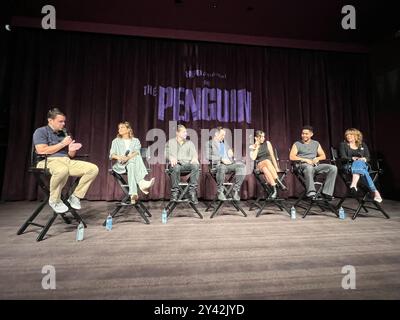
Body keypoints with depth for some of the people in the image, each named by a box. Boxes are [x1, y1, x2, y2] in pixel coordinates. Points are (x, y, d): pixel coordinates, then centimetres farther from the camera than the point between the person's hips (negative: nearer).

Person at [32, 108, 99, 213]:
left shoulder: (64, 133, 22)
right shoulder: (41, 131, 4)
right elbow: (42, 151, -13)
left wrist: (72, 150, -5)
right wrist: (62, 144, -7)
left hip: (67, 160, 6)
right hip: (49, 161, -6)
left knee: (93, 169, -17)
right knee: (62, 170, -44)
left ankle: (75, 196, -6)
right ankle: (55, 200, -16)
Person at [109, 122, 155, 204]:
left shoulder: (135, 140, 18)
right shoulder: (116, 141, 21)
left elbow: (137, 152, -3)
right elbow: (112, 154, 6)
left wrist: (128, 157, -24)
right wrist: (119, 157, -19)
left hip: (134, 162, 0)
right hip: (121, 165, 0)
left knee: (131, 165, -37)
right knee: (132, 164, -35)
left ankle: (133, 194, -50)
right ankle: (142, 183, -52)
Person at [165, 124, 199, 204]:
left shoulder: (190, 143, 25)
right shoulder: (170, 142, 20)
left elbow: (194, 153, 12)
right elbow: (167, 153, 6)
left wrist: (195, 158, -14)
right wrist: (171, 157, -18)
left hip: (187, 163, 2)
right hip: (176, 163, -2)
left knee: (196, 165, -32)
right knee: (176, 167, -38)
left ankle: (192, 191, -30)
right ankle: (174, 192, -26)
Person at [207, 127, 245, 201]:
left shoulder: (225, 143, 28)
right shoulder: (210, 143, 8)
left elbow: (231, 154, 33)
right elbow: (208, 156, -8)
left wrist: (230, 153, 7)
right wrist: (221, 159, -18)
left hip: (229, 163, 6)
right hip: (217, 164, -5)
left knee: (242, 166, -23)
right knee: (221, 167, -40)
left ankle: (235, 190, -15)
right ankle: (220, 191, -19)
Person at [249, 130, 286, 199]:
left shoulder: (267, 143, 10)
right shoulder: (252, 147, 6)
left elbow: (272, 156, 5)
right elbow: (253, 158, -11)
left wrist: (276, 167, -3)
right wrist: (257, 147, -7)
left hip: (270, 165, 1)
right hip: (259, 166, -1)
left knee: (265, 169, -37)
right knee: (267, 161, -36)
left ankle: (274, 190, -44)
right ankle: (278, 182, -43)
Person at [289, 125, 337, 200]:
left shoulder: (316, 143, 24)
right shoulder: (297, 144, 10)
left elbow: (323, 156, 20)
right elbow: (292, 157, -4)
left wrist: (317, 158, -3)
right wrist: (305, 160, -13)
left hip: (315, 165, 5)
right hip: (303, 165, -4)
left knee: (333, 168, -20)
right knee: (309, 168, -40)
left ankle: (326, 192, -20)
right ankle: (310, 192, -43)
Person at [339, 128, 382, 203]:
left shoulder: (363, 145, 20)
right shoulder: (343, 145, 13)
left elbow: (368, 157, 12)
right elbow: (343, 157, 0)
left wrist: (364, 159, -12)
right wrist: (353, 158, -18)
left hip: (363, 164, 1)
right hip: (348, 166, 0)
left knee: (358, 163, -38)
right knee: (363, 171, -35)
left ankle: (353, 185, -58)